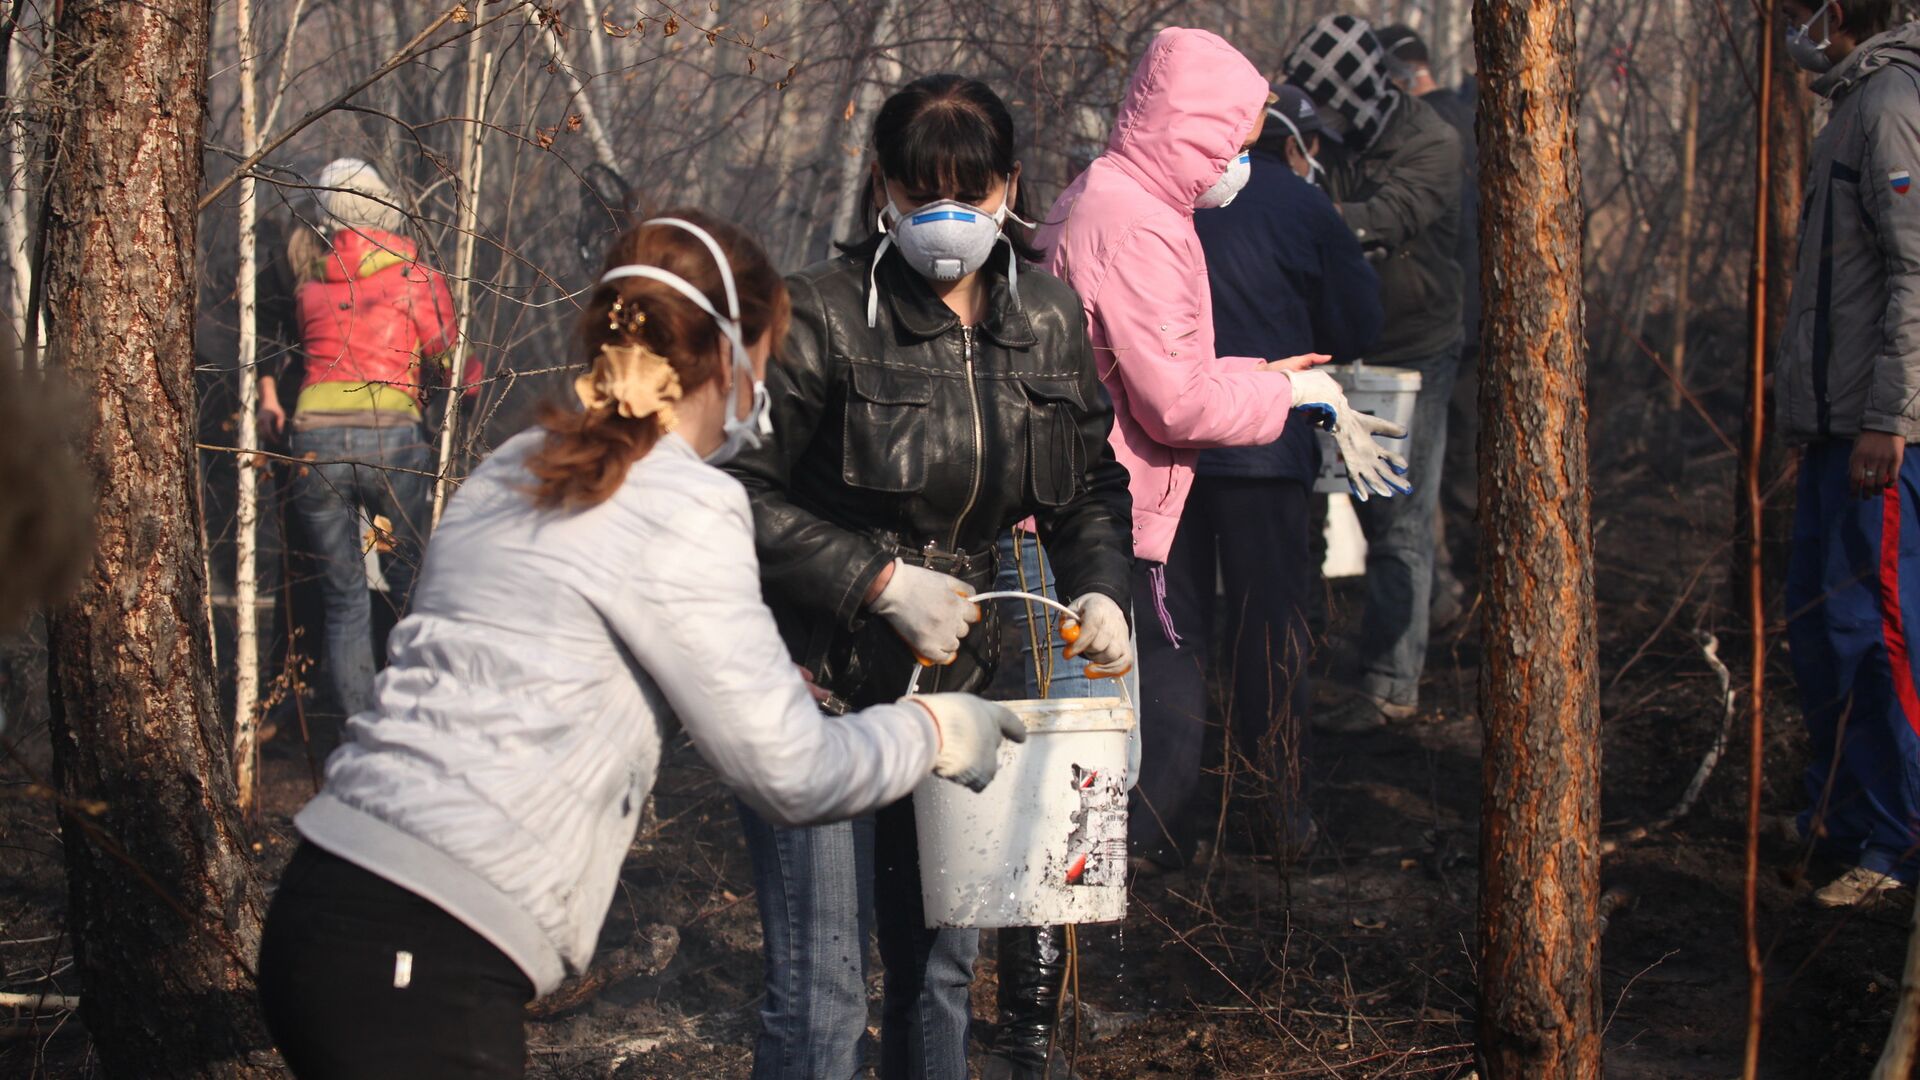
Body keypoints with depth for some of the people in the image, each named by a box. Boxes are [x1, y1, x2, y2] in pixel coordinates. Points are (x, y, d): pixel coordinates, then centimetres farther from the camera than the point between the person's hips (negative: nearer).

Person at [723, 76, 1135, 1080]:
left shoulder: (1049, 319, 4)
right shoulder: (821, 313, -14)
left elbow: (1092, 485, 15)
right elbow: (743, 494, -14)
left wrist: (1099, 590, -5)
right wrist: (883, 582, -18)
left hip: (951, 672, 6)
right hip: (814, 678, -6)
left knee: (941, 966, 15)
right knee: (819, 991, -8)